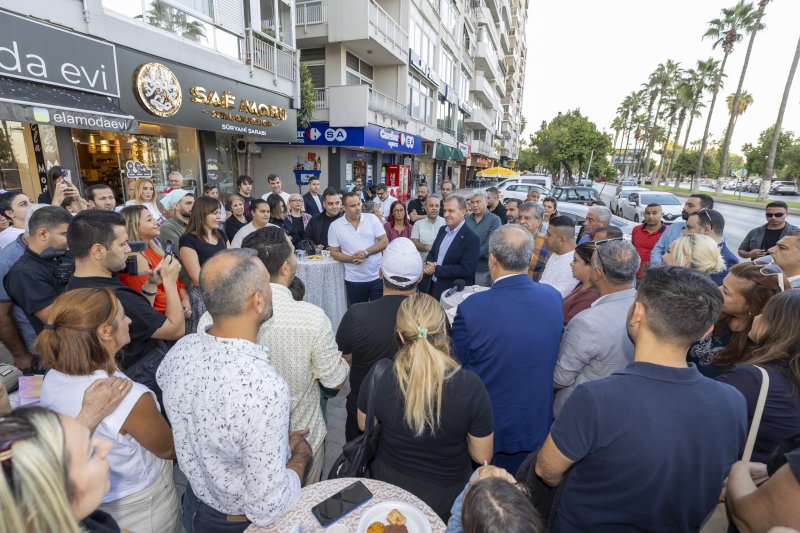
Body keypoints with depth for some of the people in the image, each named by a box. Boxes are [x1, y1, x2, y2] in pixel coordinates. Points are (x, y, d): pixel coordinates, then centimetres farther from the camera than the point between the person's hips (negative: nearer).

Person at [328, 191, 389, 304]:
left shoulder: (372, 218, -1)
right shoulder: (335, 226, -2)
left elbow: (385, 242, -3)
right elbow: (334, 253, 1)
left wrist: (366, 252, -16)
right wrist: (351, 259, -17)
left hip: (378, 276, 0)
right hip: (354, 280, 0)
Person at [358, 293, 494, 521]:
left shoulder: (377, 376, -25)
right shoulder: (470, 386, -31)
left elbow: (364, 425, -4)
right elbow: (482, 456, -15)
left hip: (388, 486, 1)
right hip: (445, 500, -1)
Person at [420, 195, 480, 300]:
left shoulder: (472, 238, -16)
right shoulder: (442, 230, 7)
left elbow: (466, 270, -21)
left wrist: (437, 269, -19)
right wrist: (430, 265, -10)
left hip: (452, 291, -6)